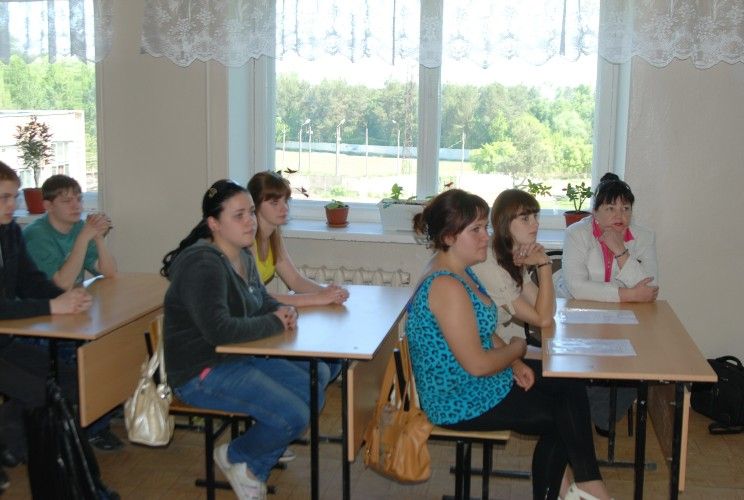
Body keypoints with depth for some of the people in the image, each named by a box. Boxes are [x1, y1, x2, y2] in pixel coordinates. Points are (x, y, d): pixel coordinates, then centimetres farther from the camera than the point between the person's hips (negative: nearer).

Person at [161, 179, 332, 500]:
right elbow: (219, 330, -32)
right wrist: (275, 323, -19)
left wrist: (285, 310, -3)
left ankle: (255, 468, 15)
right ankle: (235, 456, 11)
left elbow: (262, 300, 22)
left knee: (315, 383, 4)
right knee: (294, 417, -19)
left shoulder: (242, 256, 9)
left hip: (241, 357, 10)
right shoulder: (203, 265, -22)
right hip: (202, 372, -10)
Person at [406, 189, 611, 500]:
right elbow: (477, 364, -27)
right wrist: (516, 349, -8)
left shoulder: (458, 272, 5)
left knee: (571, 390, 8)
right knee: (564, 416, 3)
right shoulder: (446, 287, -27)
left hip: (478, 384, 9)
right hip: (463, 403, -9)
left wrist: (515, 364, -1)